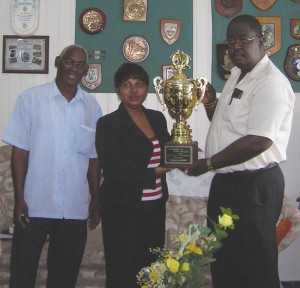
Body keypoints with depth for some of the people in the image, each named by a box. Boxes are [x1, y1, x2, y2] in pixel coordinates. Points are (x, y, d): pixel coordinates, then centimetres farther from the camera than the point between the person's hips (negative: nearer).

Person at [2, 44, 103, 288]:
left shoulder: (91, 106, 6)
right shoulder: (31, 98, -2)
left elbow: (93, 158, 10)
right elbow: (20, 151, -3)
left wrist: (96, 200, 9)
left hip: (75, 209, 3)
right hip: (35, 205, -2)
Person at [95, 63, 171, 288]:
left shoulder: (158, 118, 11)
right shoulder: (108, 124, -5)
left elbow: (166, 156, 17)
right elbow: (113, 167, -15)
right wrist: (150, 174, -15)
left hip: (155, 206, 5)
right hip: (122, 209, -5)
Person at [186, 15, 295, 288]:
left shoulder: (271, 82, -17)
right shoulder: (237, 76, 14)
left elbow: (259, 141, -25)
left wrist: (208, 163, -18)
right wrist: (211, 104, 3)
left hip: (254, 184, -9)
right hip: (227, 181, 10)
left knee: (253, 266, 4)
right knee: (223, 258, 20)